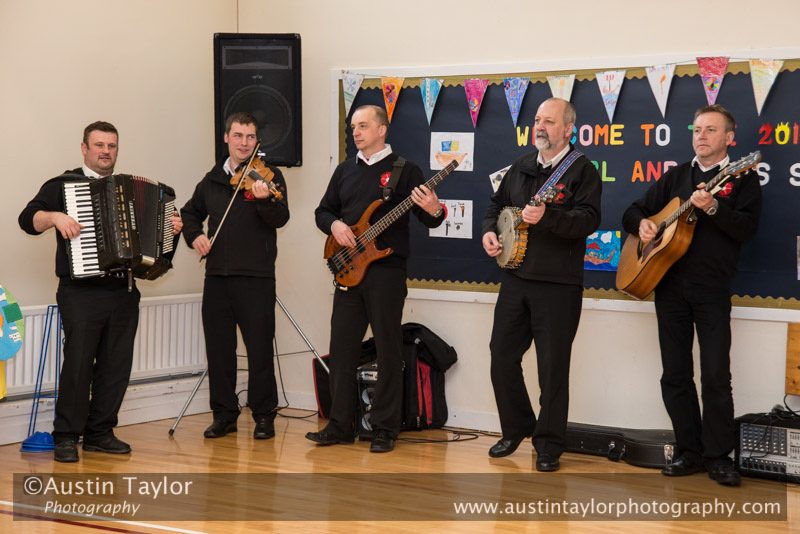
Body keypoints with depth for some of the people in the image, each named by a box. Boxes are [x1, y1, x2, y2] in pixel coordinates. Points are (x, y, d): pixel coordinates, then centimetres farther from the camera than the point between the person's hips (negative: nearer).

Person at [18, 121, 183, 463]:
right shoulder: (62, 186, 5)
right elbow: (28, 219, -4)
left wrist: (171, 227, 6)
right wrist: (54, 217, -21)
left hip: (124, 293, 5)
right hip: (81, 293, -5)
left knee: (116, 364, 5)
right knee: (78, 361, -8)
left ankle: (99, 432, 15)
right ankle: (66, 437, 0)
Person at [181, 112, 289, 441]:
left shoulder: (268, 175, -1)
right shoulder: (212, 180, 13)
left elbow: (280, 219, -15)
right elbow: (191, 212, 27)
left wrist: (265, 199, -35)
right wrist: (194, 235, 7)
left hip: (256, 277, -5)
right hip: (217, 276, 5)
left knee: (260, 349, -1)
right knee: (218, 348, 8)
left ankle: (264, 416, 9)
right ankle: (224, 414, 19)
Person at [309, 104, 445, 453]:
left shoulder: (405, 170, -1)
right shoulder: (345, 170, 15)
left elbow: (428, 219, -4)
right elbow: (323, 211, 19)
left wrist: (433, 211, -27)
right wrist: (334, 225, -3)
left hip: (387, 270, -5)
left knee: (389, 352, -1)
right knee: (342, 348, 6)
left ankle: (385, 430, 7)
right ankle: (340, 426, 14)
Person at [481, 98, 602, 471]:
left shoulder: (582, 170, -6)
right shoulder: (521, 166, 14)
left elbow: (588, 219, -19)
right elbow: (497, 204, 25)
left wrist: (547, 216, -34)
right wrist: (488, 230, 5)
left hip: (558, 285, -6)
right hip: (515, 279, 6)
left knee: (553, 367, -2)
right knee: (502, 357, 8)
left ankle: (549, 447, 9)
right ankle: (516, 429, 26)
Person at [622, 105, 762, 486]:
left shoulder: (741, 179, 4)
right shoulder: (675, 176, 17)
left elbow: (747, 228, -10)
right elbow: (633, 211, 20)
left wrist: (712, 208, -24)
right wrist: (641, 223, -2)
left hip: (712, 287, -4)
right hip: (669, 284, 5)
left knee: (716, 375, -8)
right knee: (675, 374, 5)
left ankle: (718, 457, 1)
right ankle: (690, 452, 13)